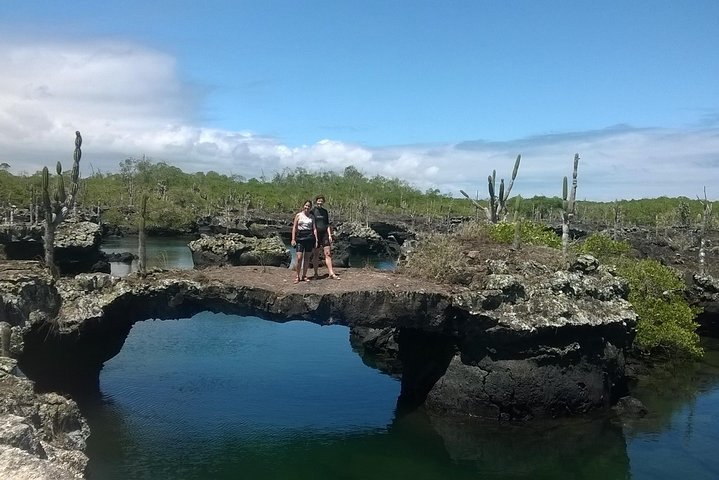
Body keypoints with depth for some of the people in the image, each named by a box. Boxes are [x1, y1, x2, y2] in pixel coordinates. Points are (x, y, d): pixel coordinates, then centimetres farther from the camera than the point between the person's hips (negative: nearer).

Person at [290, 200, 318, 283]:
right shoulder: (298, 215, 4)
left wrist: (316, 240, 1)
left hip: (309, 237, 2)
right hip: (300, 237, -2)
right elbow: (294, 227, 3)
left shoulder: (312, 217, 10)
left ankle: (304, 275, 16)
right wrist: (293, 239, -4)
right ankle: (297, 276, 3)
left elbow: (314, 229, 8)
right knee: (299, 258, -9)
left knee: (307, 258, 5)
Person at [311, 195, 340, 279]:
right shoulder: (313, 211, -2)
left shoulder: (325, 211, 12)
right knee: (316, 255, 3)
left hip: (325, 234, 4)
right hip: (316, 234, -4)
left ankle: (331, 273, -3)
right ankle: (316, 274, 13)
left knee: (328, 253, -1)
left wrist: (330, 235, 8)